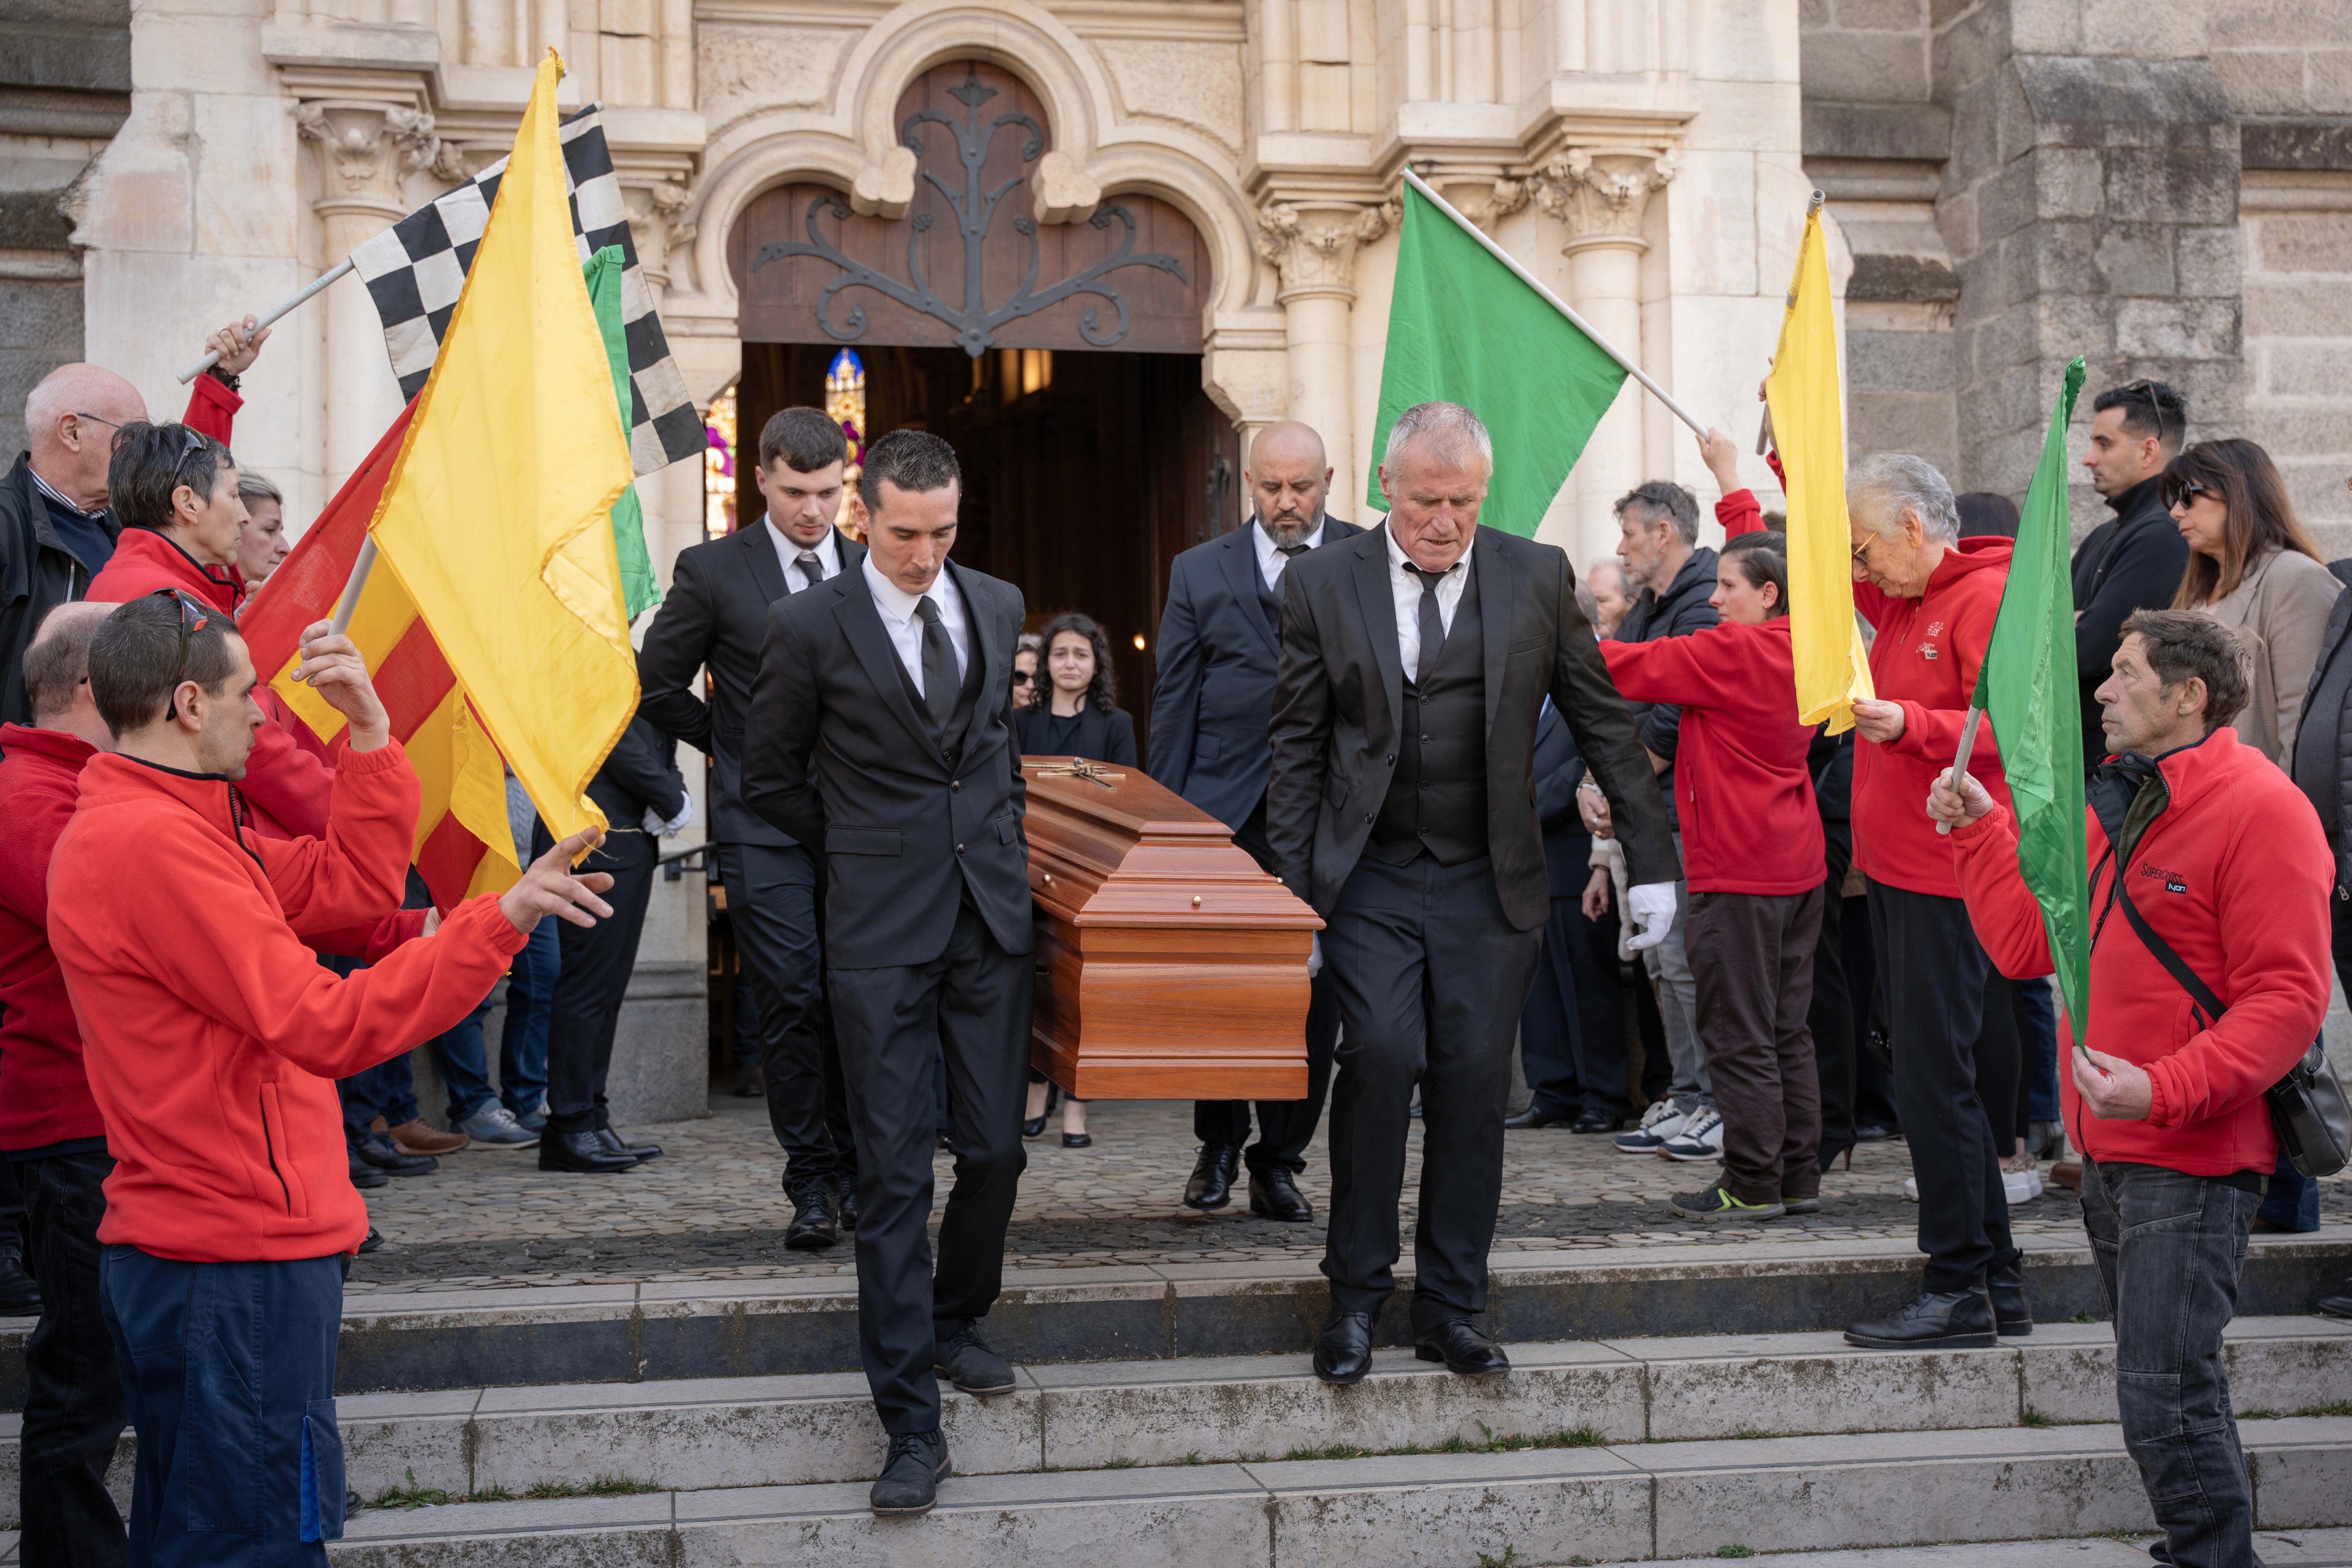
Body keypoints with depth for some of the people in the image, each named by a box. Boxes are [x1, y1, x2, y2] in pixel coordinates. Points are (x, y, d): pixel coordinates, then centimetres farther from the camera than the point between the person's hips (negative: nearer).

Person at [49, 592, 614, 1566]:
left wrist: (369, 731, 7)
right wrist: (503, 918, -25)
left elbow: (354, 884, 16)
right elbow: (327, 1027, -23)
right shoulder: (153, 845, -19)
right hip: (237, 1267, -11)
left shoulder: (159, 827, 15)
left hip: (182, 1256, 11)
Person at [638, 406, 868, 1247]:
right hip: (763, 824, -2)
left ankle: (853, 1166, 15)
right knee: (793, 1002, -6)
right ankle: (811, 1180, 2)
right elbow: (659, 684, 6)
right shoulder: (713, 571, -1)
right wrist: (739, 748, 5)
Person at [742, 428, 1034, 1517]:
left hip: (992, 915, 4)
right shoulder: (809, 628, -5)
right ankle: (911, 1424, 2)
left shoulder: (996, 606, 8)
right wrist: (876, 848, 7)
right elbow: (771, 782, 5)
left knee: (996, 1149, 7)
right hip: (880, 934, -4)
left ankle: (955, 1321, 35)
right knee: (894, 1173, -4)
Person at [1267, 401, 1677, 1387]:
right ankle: (1356, 1296, -1)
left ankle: (1450, 1309, 14)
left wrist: (1653, 861, 5)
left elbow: (1603, 723, 7)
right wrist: (1292, 895, -1)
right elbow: (1297, 749, 3)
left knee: (1473, 1083, 0)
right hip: (1370, 880, -1)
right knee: (1382, 1055, -17)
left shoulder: (1538, 578, 2)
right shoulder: (1323, 583, 1)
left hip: (1489, 887, 1)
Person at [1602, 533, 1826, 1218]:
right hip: (1797, 867, 8)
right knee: (1787, 1031, 13)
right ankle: (1799, 1175, 18)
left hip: (1737, 872, -8)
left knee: (1739, 1035, -2)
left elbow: (1627, 667, -11)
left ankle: (1754, 1184, 2)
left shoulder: (1730, 652, -14)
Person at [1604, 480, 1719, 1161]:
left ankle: (1725, 1105, 0)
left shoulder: (1705, 608, -13)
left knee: (1688, 960, -8)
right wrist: (1593, 788, 5)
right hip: (1646, 820, 10)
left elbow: (1673, 721, -19)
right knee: (1661, 960, 11)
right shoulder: (1642, 613, 19)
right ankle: (1687, 1097, 18)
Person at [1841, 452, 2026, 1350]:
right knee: (1932, 1079, 11)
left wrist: (1911, 724, -30)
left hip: (1949, 883, -10)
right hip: (1898, 873, 10)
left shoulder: (1989, 597, -10)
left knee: (1933, 1078, -9)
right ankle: (1996, 1285, 18)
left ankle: (1960, 1291, -3)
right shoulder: (1901, 601, 16)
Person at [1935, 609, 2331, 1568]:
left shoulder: (2260, 810, -14)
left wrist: (2165, 1090, -29)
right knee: (2173, 1386, 17)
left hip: (2192, 1158, -9)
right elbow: (2027, 944, 16)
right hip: (2107, 1149, 9)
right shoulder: (2116, 806, 15)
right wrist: (1981, 831, 10)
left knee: (2166, 1401, -12)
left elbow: (2286, 1001, -19)